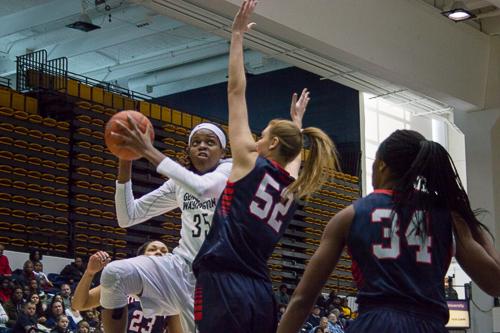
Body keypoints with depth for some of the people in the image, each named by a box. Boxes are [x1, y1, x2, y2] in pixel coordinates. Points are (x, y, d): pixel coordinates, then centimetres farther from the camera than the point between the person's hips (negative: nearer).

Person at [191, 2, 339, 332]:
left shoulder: (250, 162, 1)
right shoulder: (294, 186, 16)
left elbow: (236, 89, 6)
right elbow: (294, 148, 43)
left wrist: (238, 34, 12)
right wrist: (297, 119, 59)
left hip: (224, 287, -7)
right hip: (261, 295, 7)